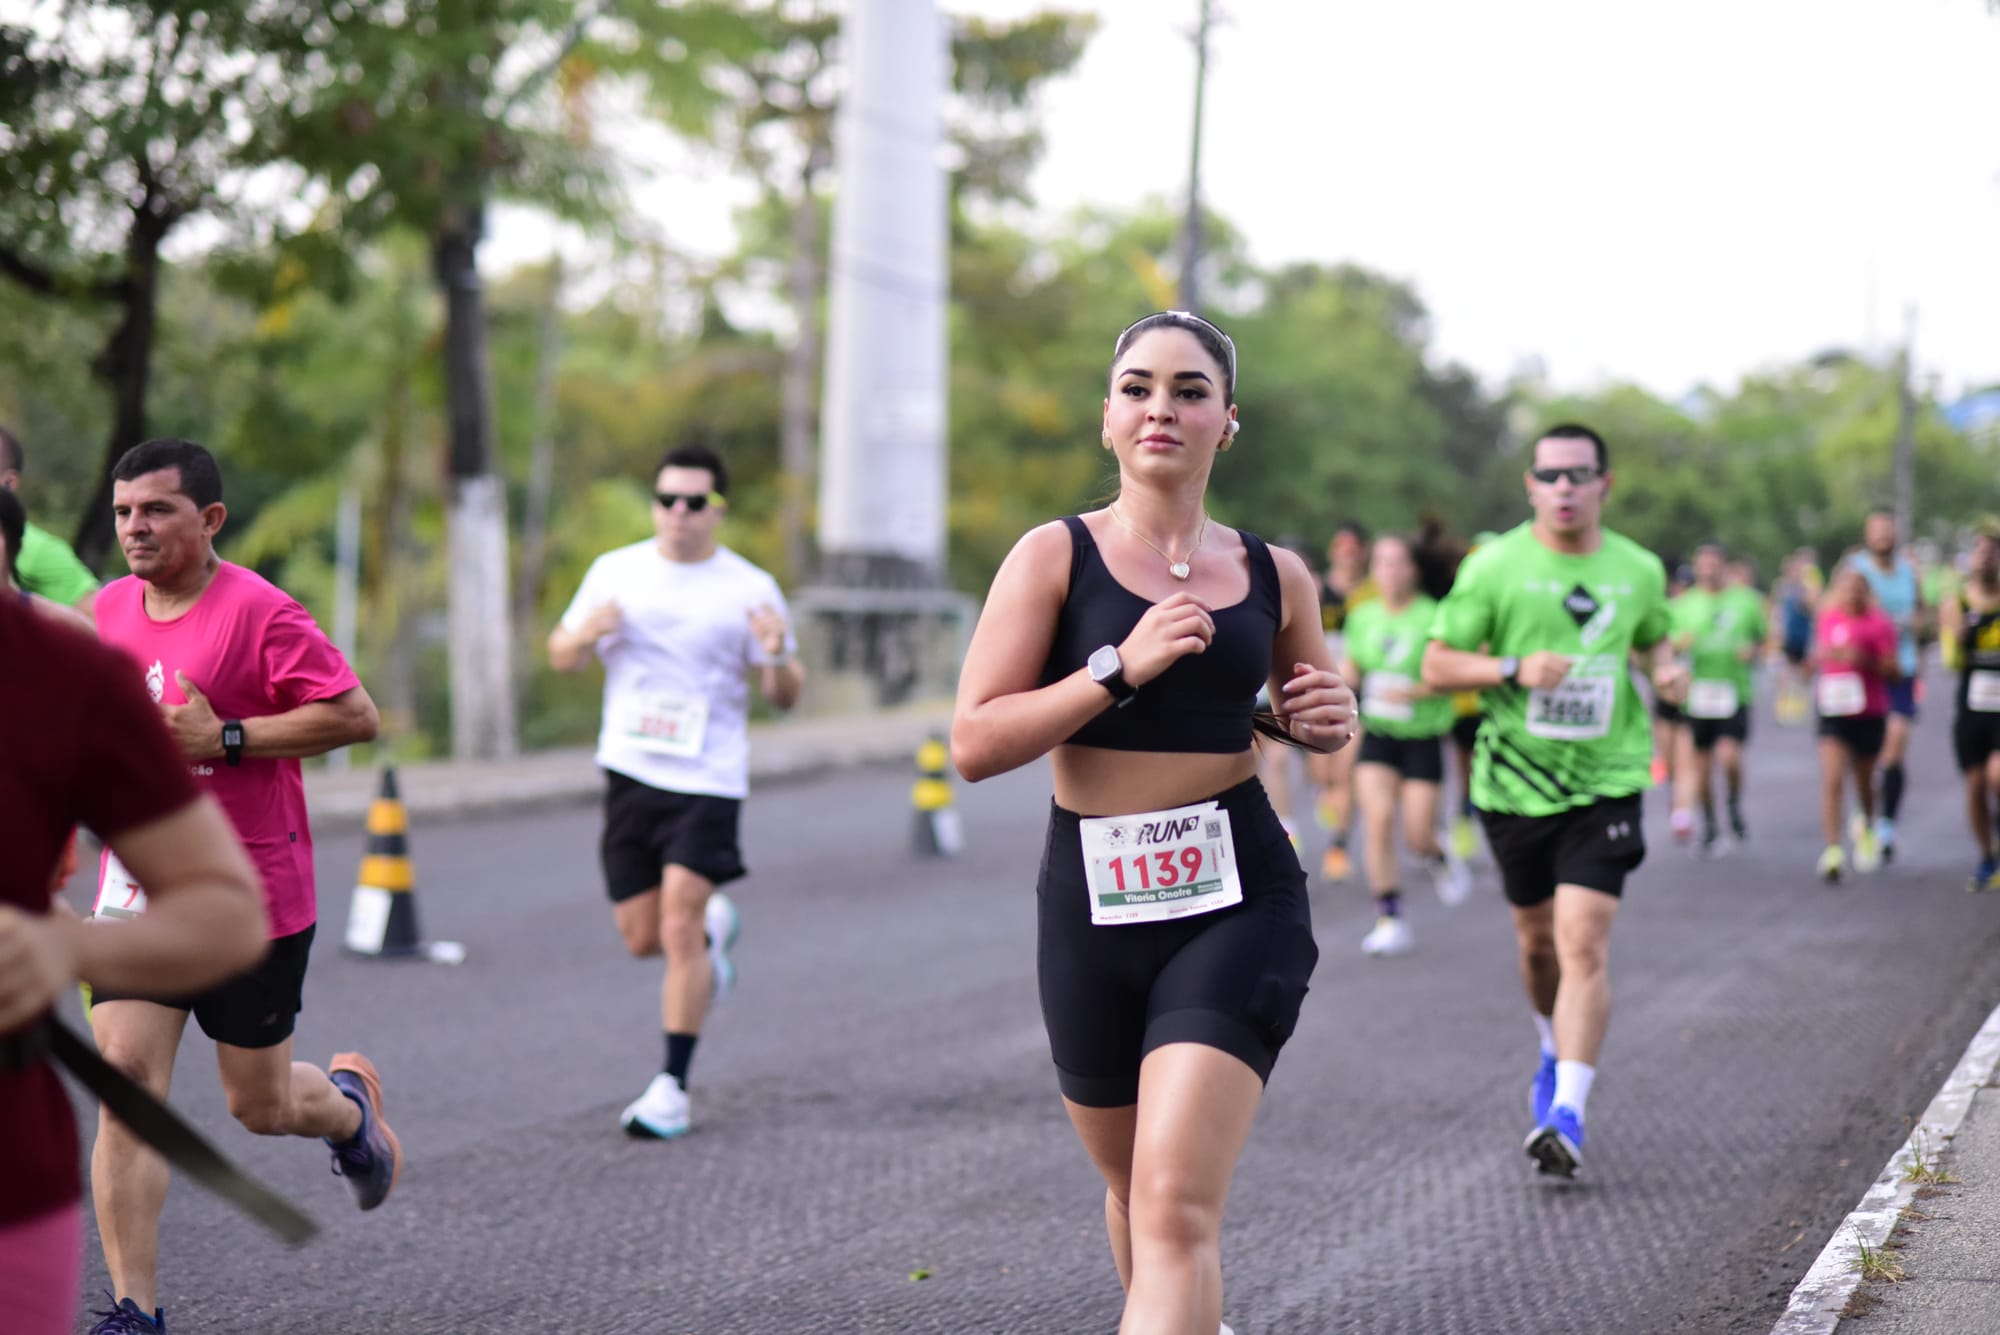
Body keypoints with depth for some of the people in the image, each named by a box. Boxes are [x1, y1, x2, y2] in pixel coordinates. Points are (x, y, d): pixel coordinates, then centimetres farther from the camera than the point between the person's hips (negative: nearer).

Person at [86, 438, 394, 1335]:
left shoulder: (259, 612, -14)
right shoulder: (110, 609, 6)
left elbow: (356, 716, -18)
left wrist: (224, 739, -22)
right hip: (137, 891, 4)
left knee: (259, 1108, 9)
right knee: (126, 1077, -11)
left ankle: (351, 1100, 47)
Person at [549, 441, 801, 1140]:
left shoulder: (749, 589, -1)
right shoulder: (615, 572, 6)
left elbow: (785, 696, 2)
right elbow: (560, 657, 12)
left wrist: (778, 656, -21)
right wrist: (586, 634, -11)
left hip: (708, 781, -3)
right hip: (631, 770, 3)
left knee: (680, 929, -13)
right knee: (643, 937, 7)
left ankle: (672, 1088, -6)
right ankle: (714, 930, 42)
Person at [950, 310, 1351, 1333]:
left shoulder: (1273, 577, 5)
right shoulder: (1056, 556, -2)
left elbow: (1307, 703, 24)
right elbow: (974, 743, -10)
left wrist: (1319, 719, 0)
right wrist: (1121, 669, -19)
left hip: (1237, 901, -1)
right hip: (1091, 903, 1)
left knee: (1177, 1209, -17)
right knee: (1134, 1191, 18)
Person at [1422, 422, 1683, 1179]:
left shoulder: (1639, 571, 2)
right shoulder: (1494, 567, -5)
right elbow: (1436, 666, -4)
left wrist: (1667, 670, -1)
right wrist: (1514, 669, -20)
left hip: (1605, 783, -1)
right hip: (1515, 780, 1)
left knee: (1583, 944, -14)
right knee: (1537, 940, 16)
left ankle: (1567, 1111, -16)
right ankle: (1557, 1052, 45)